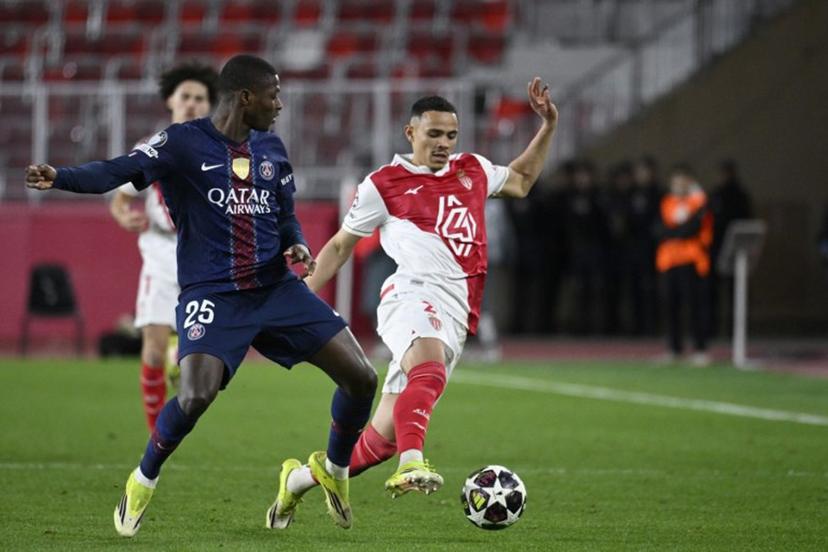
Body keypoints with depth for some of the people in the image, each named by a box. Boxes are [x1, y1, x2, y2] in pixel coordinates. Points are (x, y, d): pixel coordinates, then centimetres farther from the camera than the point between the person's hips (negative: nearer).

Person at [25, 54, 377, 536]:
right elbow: (118, 171, -19)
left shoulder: (272, 149, 10)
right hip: (212, 294, -5)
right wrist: (59, 178, -37)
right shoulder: (182, 143, -7)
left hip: (276, 288, 5)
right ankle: (143, 483, 2)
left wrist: (297, 245, -3)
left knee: (362, 378, -1)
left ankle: (335, 469, 27)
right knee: (196, 396, -26)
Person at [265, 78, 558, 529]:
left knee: (385, 435, 2)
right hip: (413, 294, -5)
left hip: (456, 318, 5)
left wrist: (548, 127, 31)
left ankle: (299, 478, 20)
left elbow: (521, 181, 41)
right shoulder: (384, 184, 8)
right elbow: (340, 245, 16)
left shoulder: (473, 170, 22)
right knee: (428, 366, -40)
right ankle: (412, 464, -60)